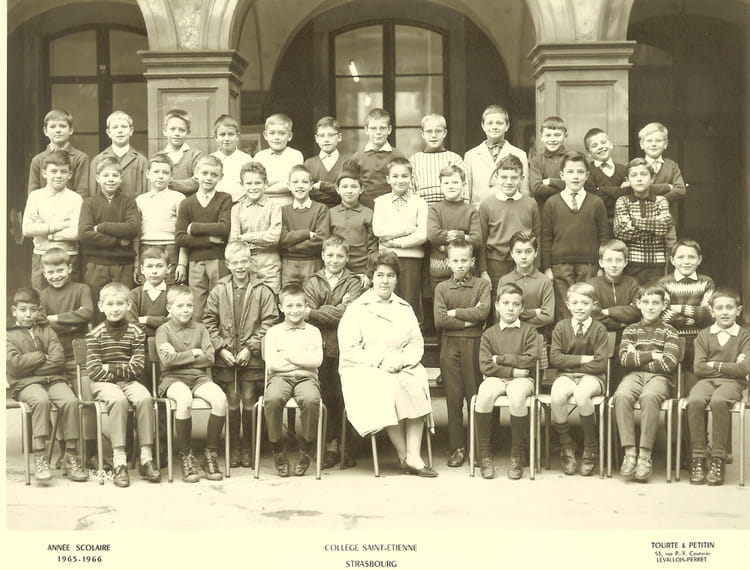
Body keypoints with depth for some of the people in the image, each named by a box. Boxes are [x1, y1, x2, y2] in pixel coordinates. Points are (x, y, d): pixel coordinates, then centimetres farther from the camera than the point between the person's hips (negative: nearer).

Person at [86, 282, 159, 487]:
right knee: (118, 399, -35)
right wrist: (124, 369, -10)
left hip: (129, 381, 2)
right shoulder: (95, 334, 1)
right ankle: (119, 461, -34)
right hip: (103, 383, -2)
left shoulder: (135, 333, 6)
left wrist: (111, 368, -9)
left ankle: (146, 458, -25)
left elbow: (138, 368, -1)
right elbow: (94, 371, -6)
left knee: (144, 398, -30)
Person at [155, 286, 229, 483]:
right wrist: (193, 353, -5)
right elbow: (166, 360, -9)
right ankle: (186, 455, -21)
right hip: (173, 379, -3)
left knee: (220, 398, -28)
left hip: (199, 377, 3)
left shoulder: (200, 329, 15)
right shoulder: (163, 330, 6)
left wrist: (180, 357, -6)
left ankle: (210, 453, -13)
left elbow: (209, 357, 2)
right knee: (184, 400, -38)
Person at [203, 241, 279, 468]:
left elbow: (269, 322, -4)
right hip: (225, 357, 1)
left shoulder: (262, 291, -2)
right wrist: (221, 348, -6)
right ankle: (233, 447, 15)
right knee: (232, 401, 5)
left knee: (249, 400, 2)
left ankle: (248, 447, 14)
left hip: (252, 357, -1)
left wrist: (251, 348, -10)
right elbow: (209, 321, 4)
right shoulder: (218, 291, 3)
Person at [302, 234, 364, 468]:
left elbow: (345, 313, -7)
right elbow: (308, 312, 0)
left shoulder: (354, 283, 8)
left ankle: (346, 446, 8)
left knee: (345, 397, -3)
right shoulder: (312, 282, 14)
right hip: (319, 346, 1)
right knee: (325, 397, -1)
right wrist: (334, 311, -12)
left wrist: (314, 313, -9)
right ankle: (331, 445, 9)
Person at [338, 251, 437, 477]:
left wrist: (401, 360, -9)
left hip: (402, 369, 3)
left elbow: (417, 343, 13)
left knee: (416, 385, -29)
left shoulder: (405, 309, 20)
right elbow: (348, 350, -3)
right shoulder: (356, 309, 6)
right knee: (391, 389, -33)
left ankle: (414, 456, -31)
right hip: (364, 372, -3)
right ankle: (404, 455, -22)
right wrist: (380, 362, -14)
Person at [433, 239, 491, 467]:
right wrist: (468, 320, -9)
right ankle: (457, 448, 10)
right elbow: (439, 320, -6)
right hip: (450, 346, 1)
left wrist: (454, 313, -7)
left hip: (473, 345, -1)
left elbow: (483, 313, -12)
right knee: (453, 398, 3)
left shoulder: (481, 285, 6)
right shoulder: (442, 288, 8)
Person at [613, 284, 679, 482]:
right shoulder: (630, 330, 17)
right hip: (634, 376, 2)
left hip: (659, 377, -2)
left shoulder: (668, 331, 11)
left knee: (649, 396, -38)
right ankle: (629, 453, -33)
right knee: (621, 395, -34)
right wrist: (651, 355, -5)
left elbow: (669, 362, -4)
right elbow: (624, 359, 2)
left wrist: (638, 357, -2)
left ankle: (645, 455, -33)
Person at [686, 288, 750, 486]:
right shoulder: (704, 335, 12)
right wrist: (731, 366, -3)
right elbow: (699, 367, 0)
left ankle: (718, 459, -28)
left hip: (732, 382, -2)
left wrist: (716, 365, -3)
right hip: (706, 381, 2)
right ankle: (697, 457, -26)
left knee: (718, 401, -37)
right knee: (695, 400, -33)